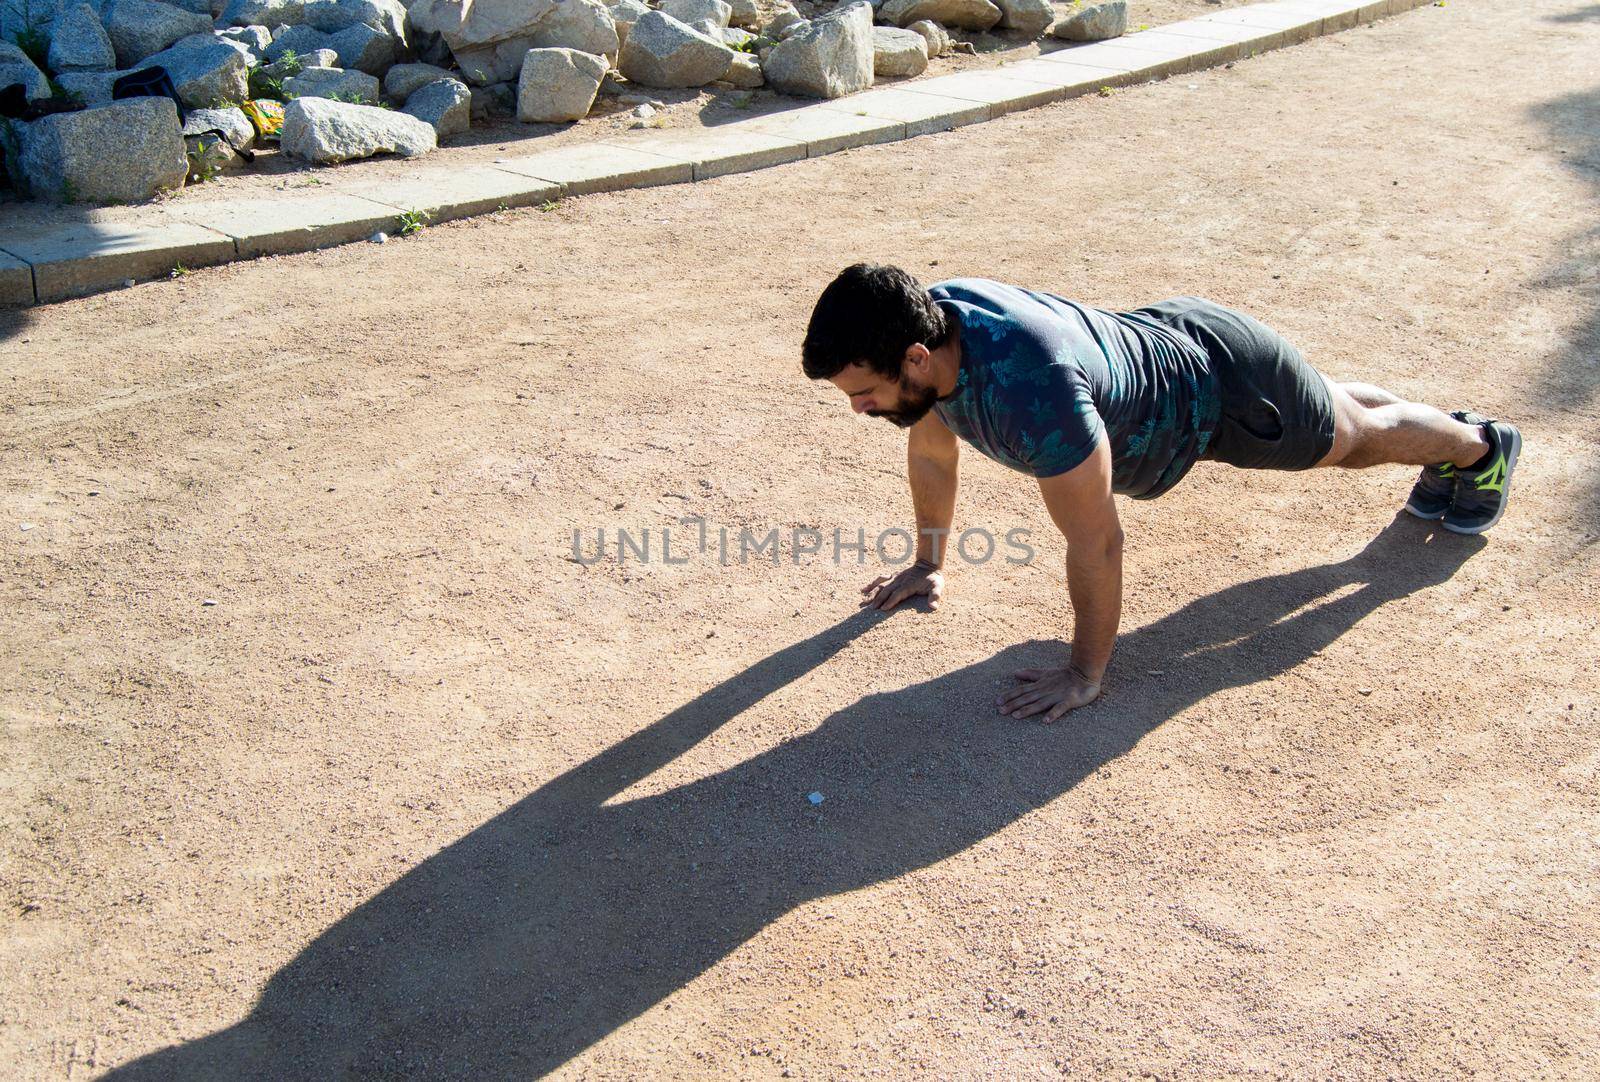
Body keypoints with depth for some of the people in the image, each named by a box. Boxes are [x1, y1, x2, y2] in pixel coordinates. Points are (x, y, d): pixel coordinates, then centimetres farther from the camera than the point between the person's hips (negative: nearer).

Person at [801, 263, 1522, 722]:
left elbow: (1095, 544, -37)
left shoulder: (1030, 389, -47)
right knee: (1327, 409, 34)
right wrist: (928, 565, 7)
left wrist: (1085, 674, -26)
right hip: (1164, 335, 7)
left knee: (1355, 437, 23)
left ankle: (1480, 447, 53)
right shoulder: (928, 320, -23)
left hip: (1227, 387, -7)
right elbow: (931, 452, -3)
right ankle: (1448, 435, 62)